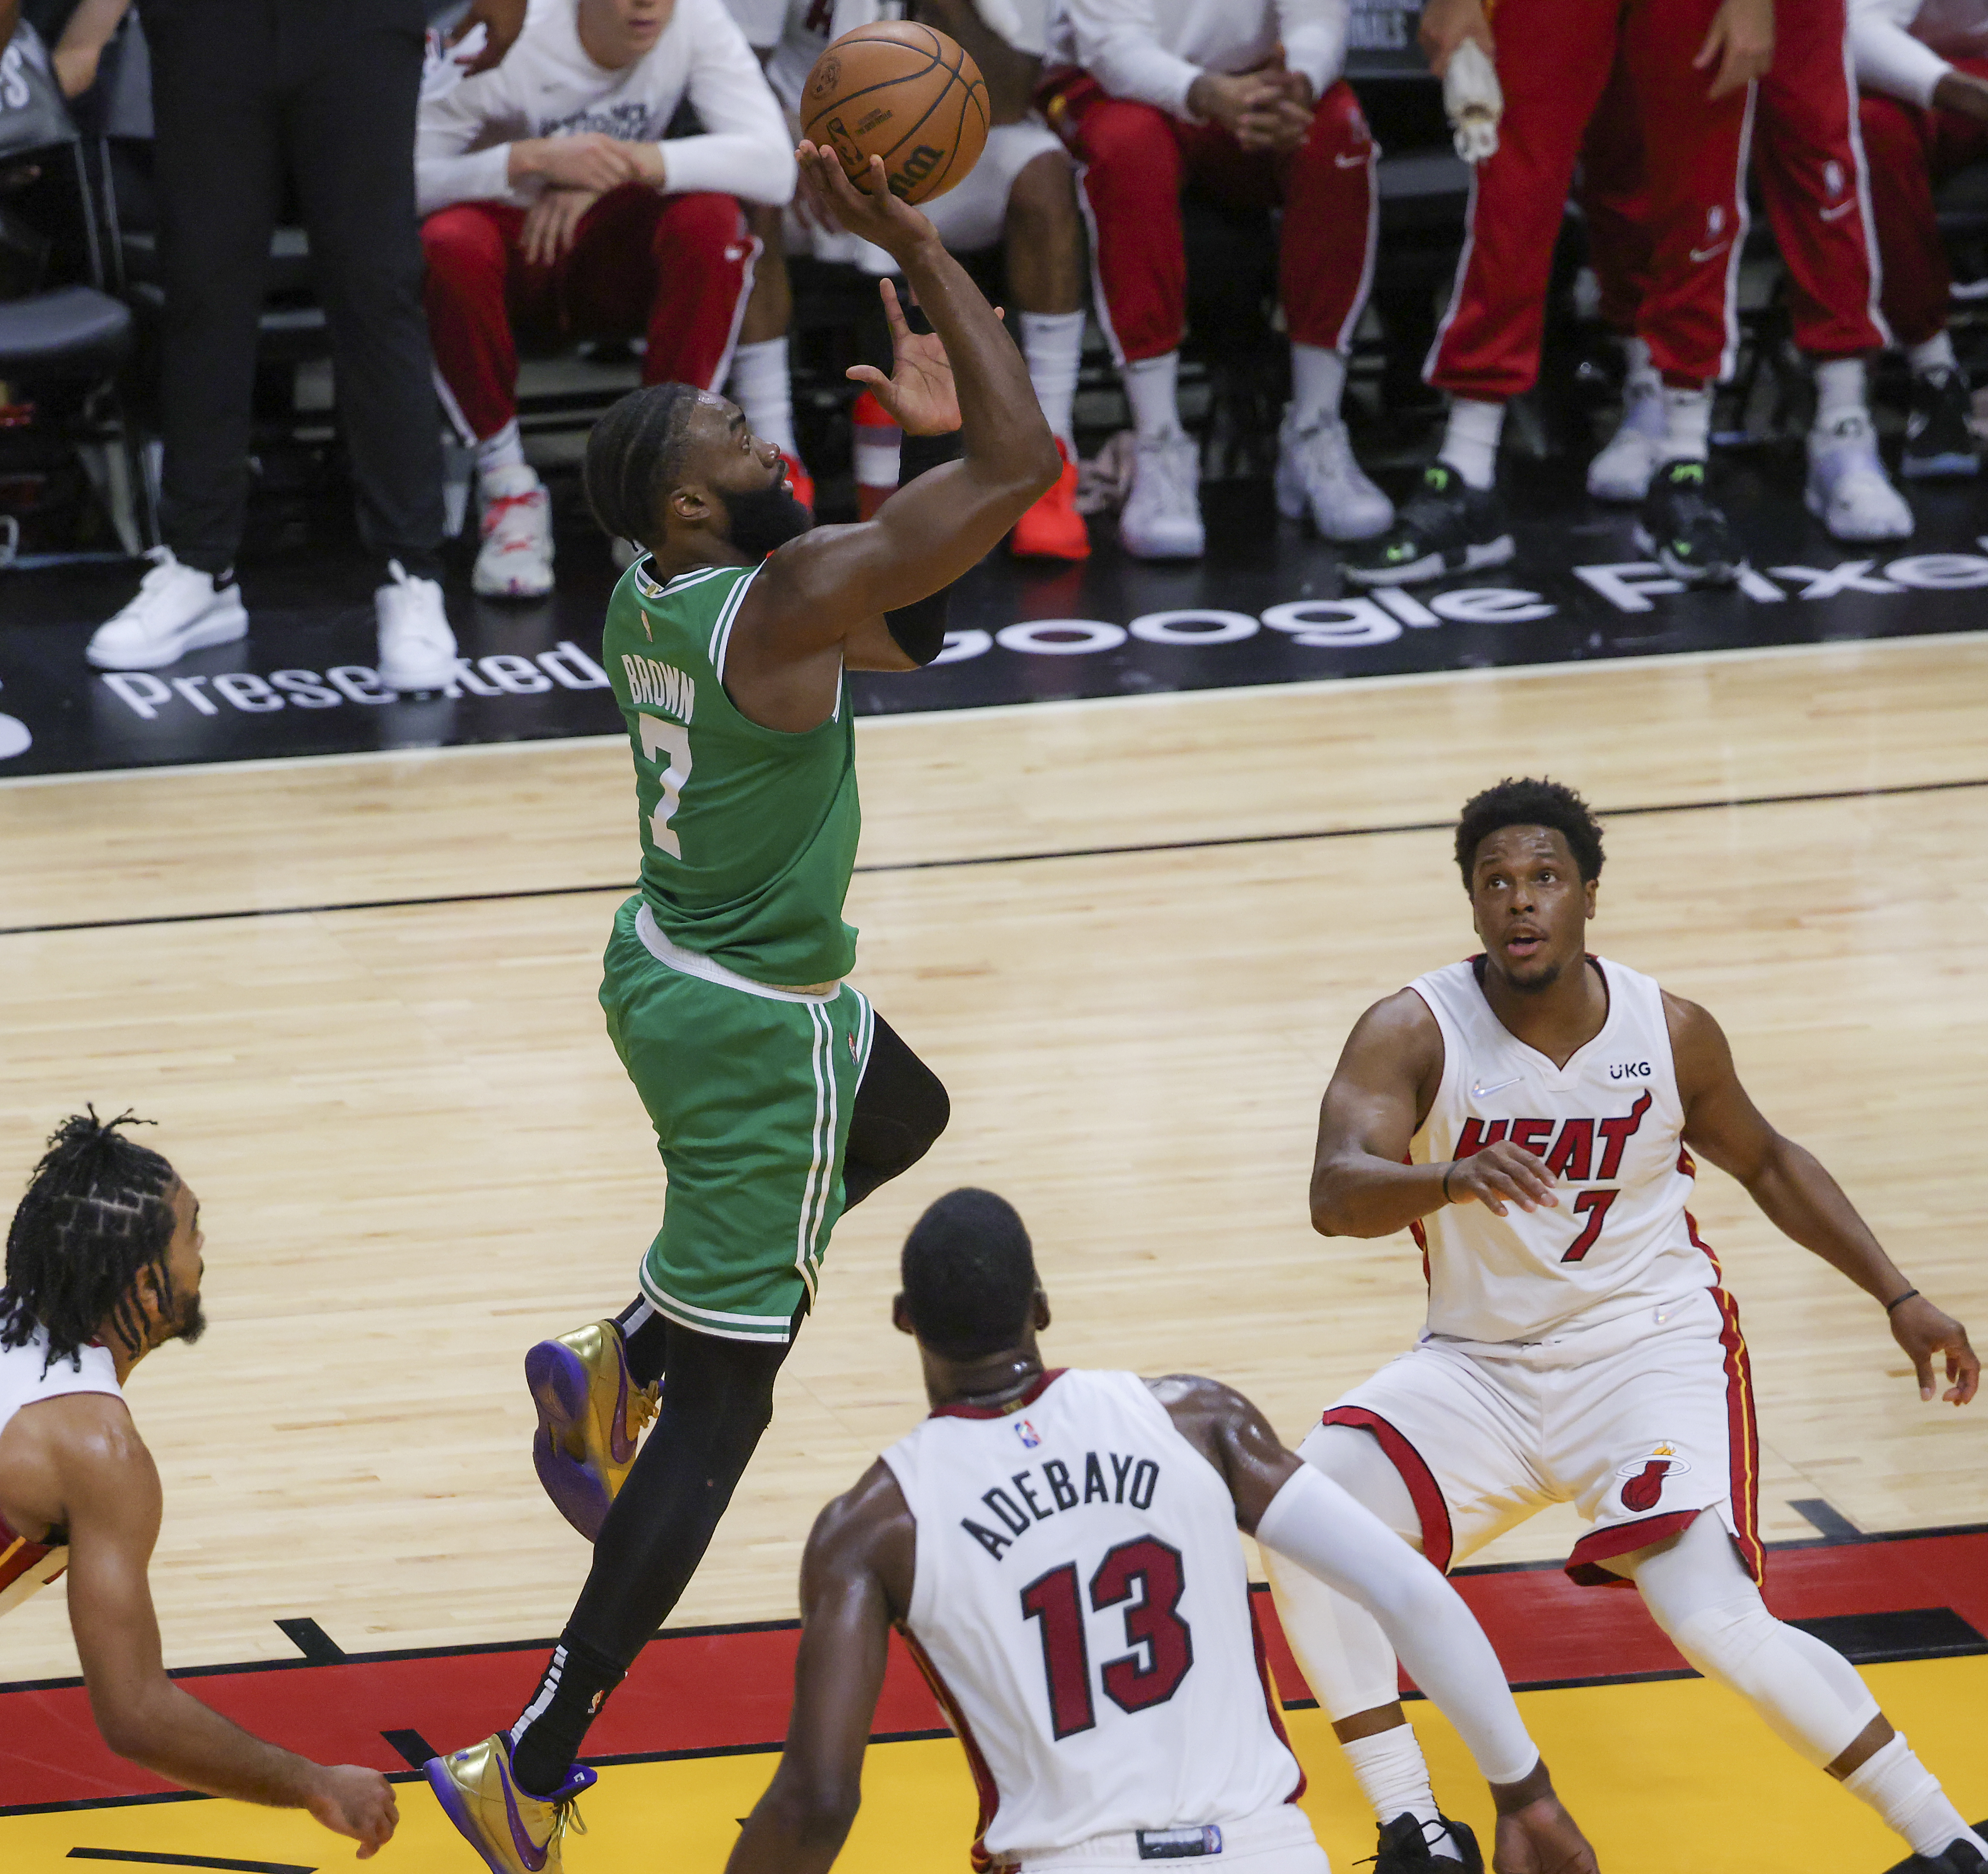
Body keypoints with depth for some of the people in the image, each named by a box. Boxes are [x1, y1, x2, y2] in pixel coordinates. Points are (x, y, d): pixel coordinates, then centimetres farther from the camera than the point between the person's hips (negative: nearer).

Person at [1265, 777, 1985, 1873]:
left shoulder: (1671, 1034, -7)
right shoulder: (1413, 1033, -13)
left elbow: (1768, 1166, 13)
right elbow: (1334, 1195, -29)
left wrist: (1898, 1296, 9)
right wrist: (1451, 1178, -50)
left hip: (1650, 1350, -1)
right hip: (1478, 1364, 2)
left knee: (1715, 1624, -22)